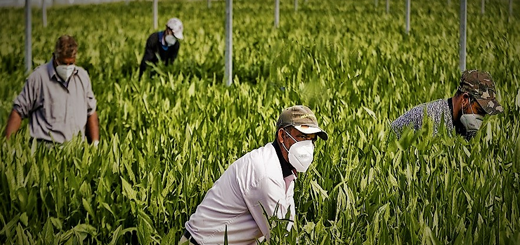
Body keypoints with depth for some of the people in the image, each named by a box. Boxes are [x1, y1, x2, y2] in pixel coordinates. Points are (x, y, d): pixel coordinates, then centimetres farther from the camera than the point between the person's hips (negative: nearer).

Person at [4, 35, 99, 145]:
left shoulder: (82, 76, 14)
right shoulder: (39, 77, -1)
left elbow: (91, 112, 21)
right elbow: (18, 111, 2)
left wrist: (95, 144, 13)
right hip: (45, 147, -4)